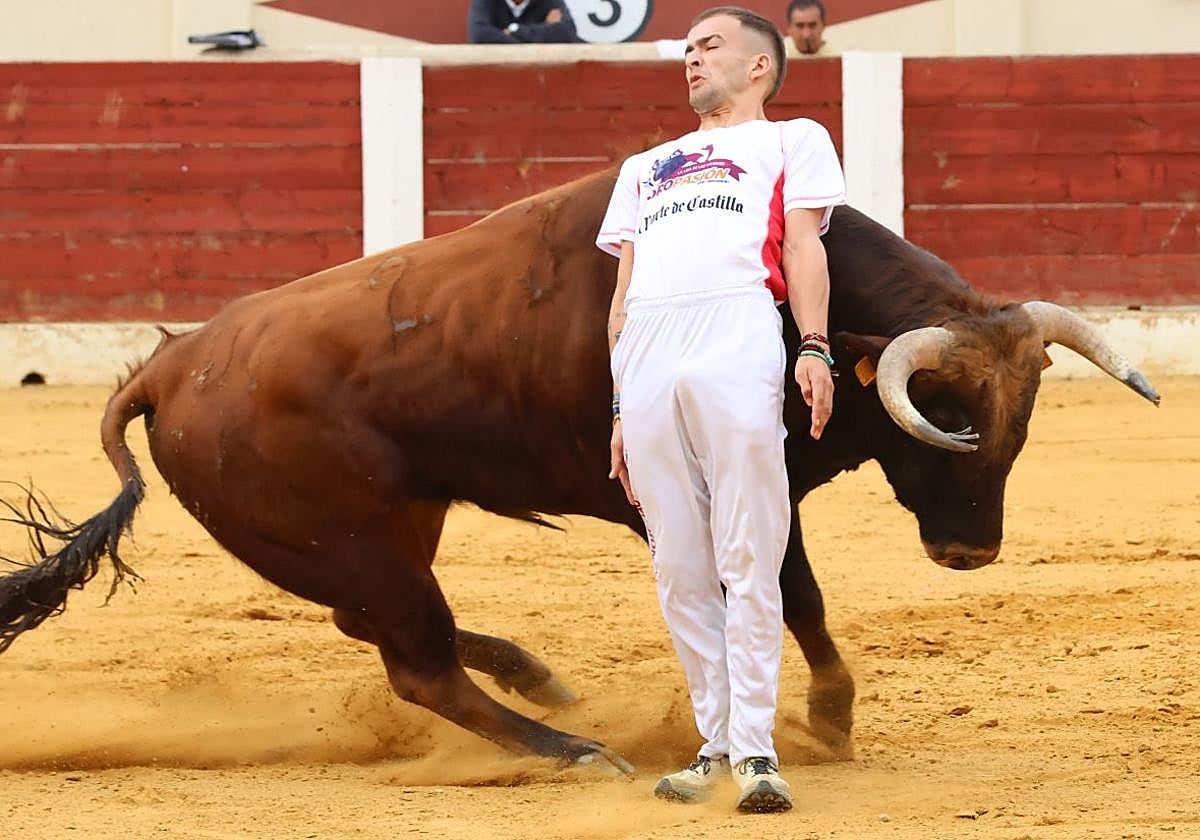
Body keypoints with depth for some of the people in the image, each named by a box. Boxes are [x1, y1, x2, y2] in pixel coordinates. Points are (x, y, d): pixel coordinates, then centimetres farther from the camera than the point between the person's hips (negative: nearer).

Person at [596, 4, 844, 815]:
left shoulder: (792, 140, 22)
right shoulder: (646, 167, 34)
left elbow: (803, 242, 6)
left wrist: (814, 348, -9)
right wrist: (619, 408, 15)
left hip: (739, 338, -5)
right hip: (646, 356, 5)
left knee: (748, 558, -11)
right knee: (678, 568, -1)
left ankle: (755, 749, -12)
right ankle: (717, 743, 4)